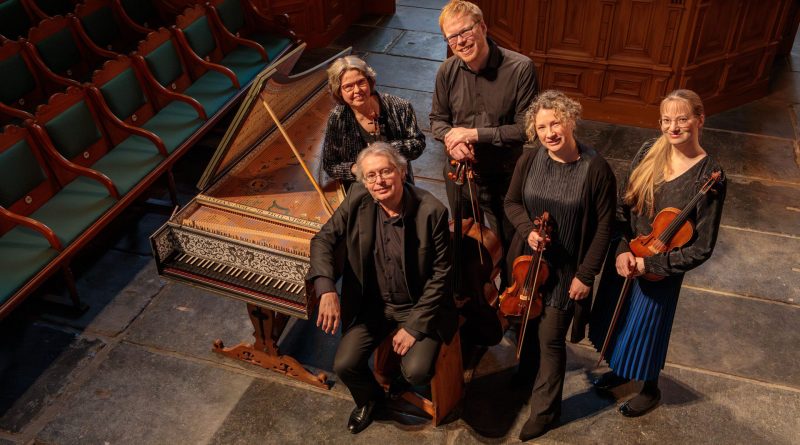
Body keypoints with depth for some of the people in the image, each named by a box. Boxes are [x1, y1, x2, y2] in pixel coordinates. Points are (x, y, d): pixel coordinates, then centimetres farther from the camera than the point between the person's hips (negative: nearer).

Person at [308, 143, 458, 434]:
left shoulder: (431, 211, -20)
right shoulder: (358, 200, -11)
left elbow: (440, 274, -14)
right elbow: (324, 239, -5)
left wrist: (414, 325, -16)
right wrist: (326, 289, -23)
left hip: (419, 306, -3)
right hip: (373, 304, 3)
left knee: (416, 372, -21)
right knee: (344, 365, -9)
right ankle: (370, 398, 26)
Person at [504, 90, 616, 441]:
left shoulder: (596, 169, -18)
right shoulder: (530, 159, -8)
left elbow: (603, 227, -12)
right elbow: (512, 202, 5)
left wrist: (586, 274, -12)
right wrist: (527, 229, -15)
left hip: (566, 270, -4)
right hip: (528, 262, 4)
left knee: (551, 338, 3)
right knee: (528, 323, 22)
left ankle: (545, 409, 25)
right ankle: (528, 372, 53)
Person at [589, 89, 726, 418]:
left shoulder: (709, 177, -20)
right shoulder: (649, 153, -8)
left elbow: (701, 248, -17)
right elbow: (622, 206, -2)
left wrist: (648, 263, -18)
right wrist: (622, 250, -15)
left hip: (662, 270, -4)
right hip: (623, 259, 5)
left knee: (645, 331, 16)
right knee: (615, 321, 24)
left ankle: (650, 389, 46)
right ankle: (620, 369, 54)